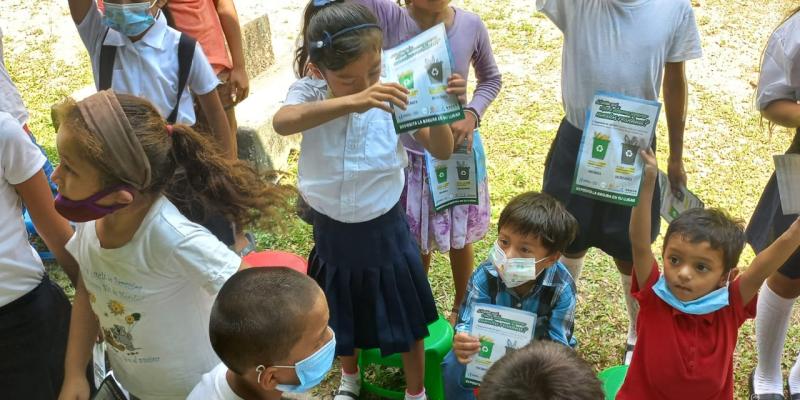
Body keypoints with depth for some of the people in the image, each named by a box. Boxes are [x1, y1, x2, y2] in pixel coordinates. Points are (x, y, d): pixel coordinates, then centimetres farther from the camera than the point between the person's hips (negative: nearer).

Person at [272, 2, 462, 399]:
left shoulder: (393, 96, -18)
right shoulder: (308, 93, -18)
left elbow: (441, 151, -15)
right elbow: (282, 122, -42)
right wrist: (352, 102, -57)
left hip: (384, 229, -1)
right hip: (332, 231, 1)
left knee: (405, 317, 16)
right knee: (342, 315, 24)